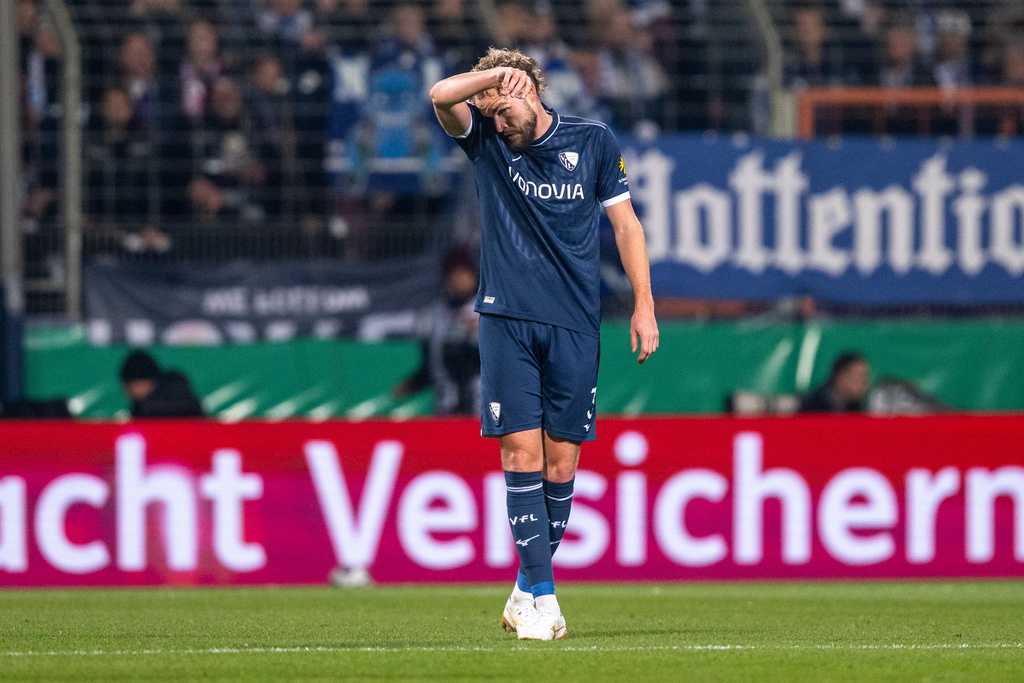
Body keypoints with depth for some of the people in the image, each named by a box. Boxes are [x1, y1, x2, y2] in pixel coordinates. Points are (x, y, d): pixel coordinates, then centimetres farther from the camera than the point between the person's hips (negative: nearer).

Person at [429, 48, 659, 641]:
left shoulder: (594, 142, 5)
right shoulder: (486, 139, 4)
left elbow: (626, 222, 9)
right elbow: (442, 97, -14)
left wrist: (644, 304, 3)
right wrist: (495, 74, -26)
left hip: (574, 324, 1)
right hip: (506, 319, -1)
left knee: (560, 460, 1)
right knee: (521, 450, -8)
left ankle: (527, 589, 16)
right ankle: (542, 596, -7)